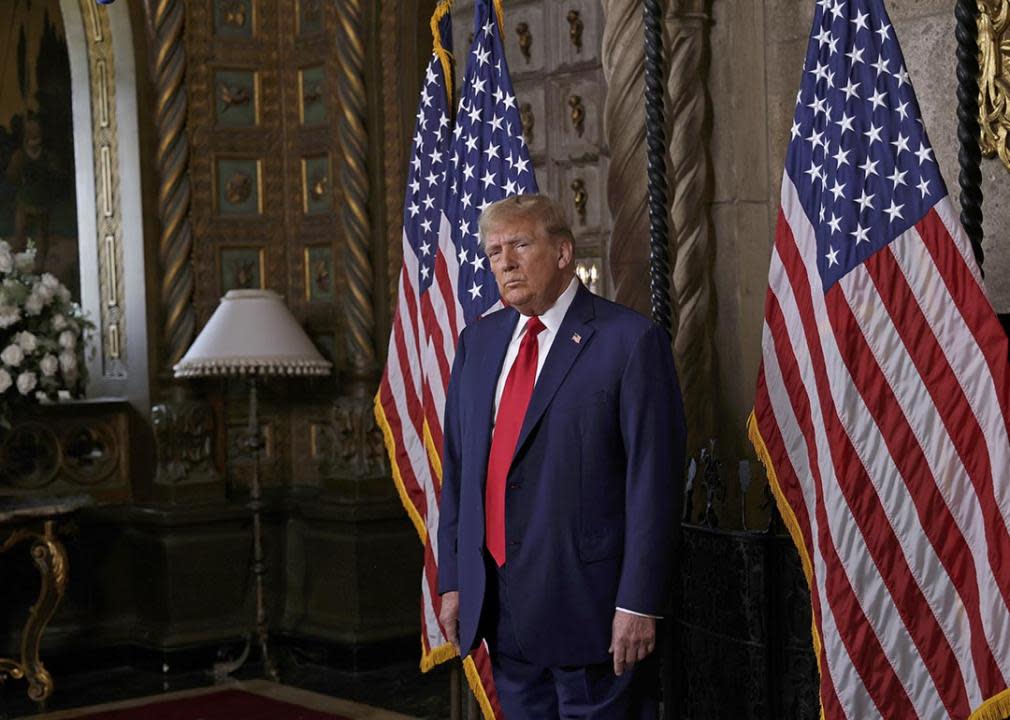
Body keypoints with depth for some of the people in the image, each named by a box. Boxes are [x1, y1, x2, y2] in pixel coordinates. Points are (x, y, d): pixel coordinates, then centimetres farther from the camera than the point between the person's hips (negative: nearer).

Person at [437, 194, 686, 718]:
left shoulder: (631, 340, -8)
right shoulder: (478, 341, 12)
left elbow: (653, 480, -12)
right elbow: (456, 469, 15)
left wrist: (638, 604, -16)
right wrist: (452, 580, 10)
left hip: (588, 605, -6)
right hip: (498, 606, 6)